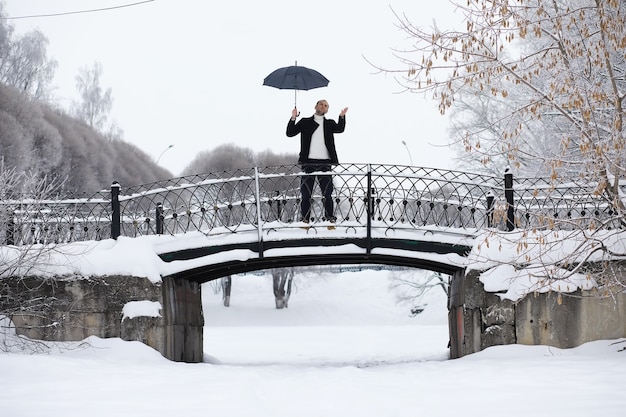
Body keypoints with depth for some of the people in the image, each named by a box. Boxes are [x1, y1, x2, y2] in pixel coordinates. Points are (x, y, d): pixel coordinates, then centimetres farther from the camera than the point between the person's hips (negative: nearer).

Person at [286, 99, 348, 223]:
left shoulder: (330, 123, 13)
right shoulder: (305, 122, 12)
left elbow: (339, 129, -7)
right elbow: (290, 133, 6)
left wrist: (342, 117, -24)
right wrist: (293, 119, -9)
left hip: (325, 162, 1)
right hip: (308, 162, 0)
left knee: (327, 193, 0)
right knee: (306, 193, 1)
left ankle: (329, 217, 4)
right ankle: (304, 218, 4)